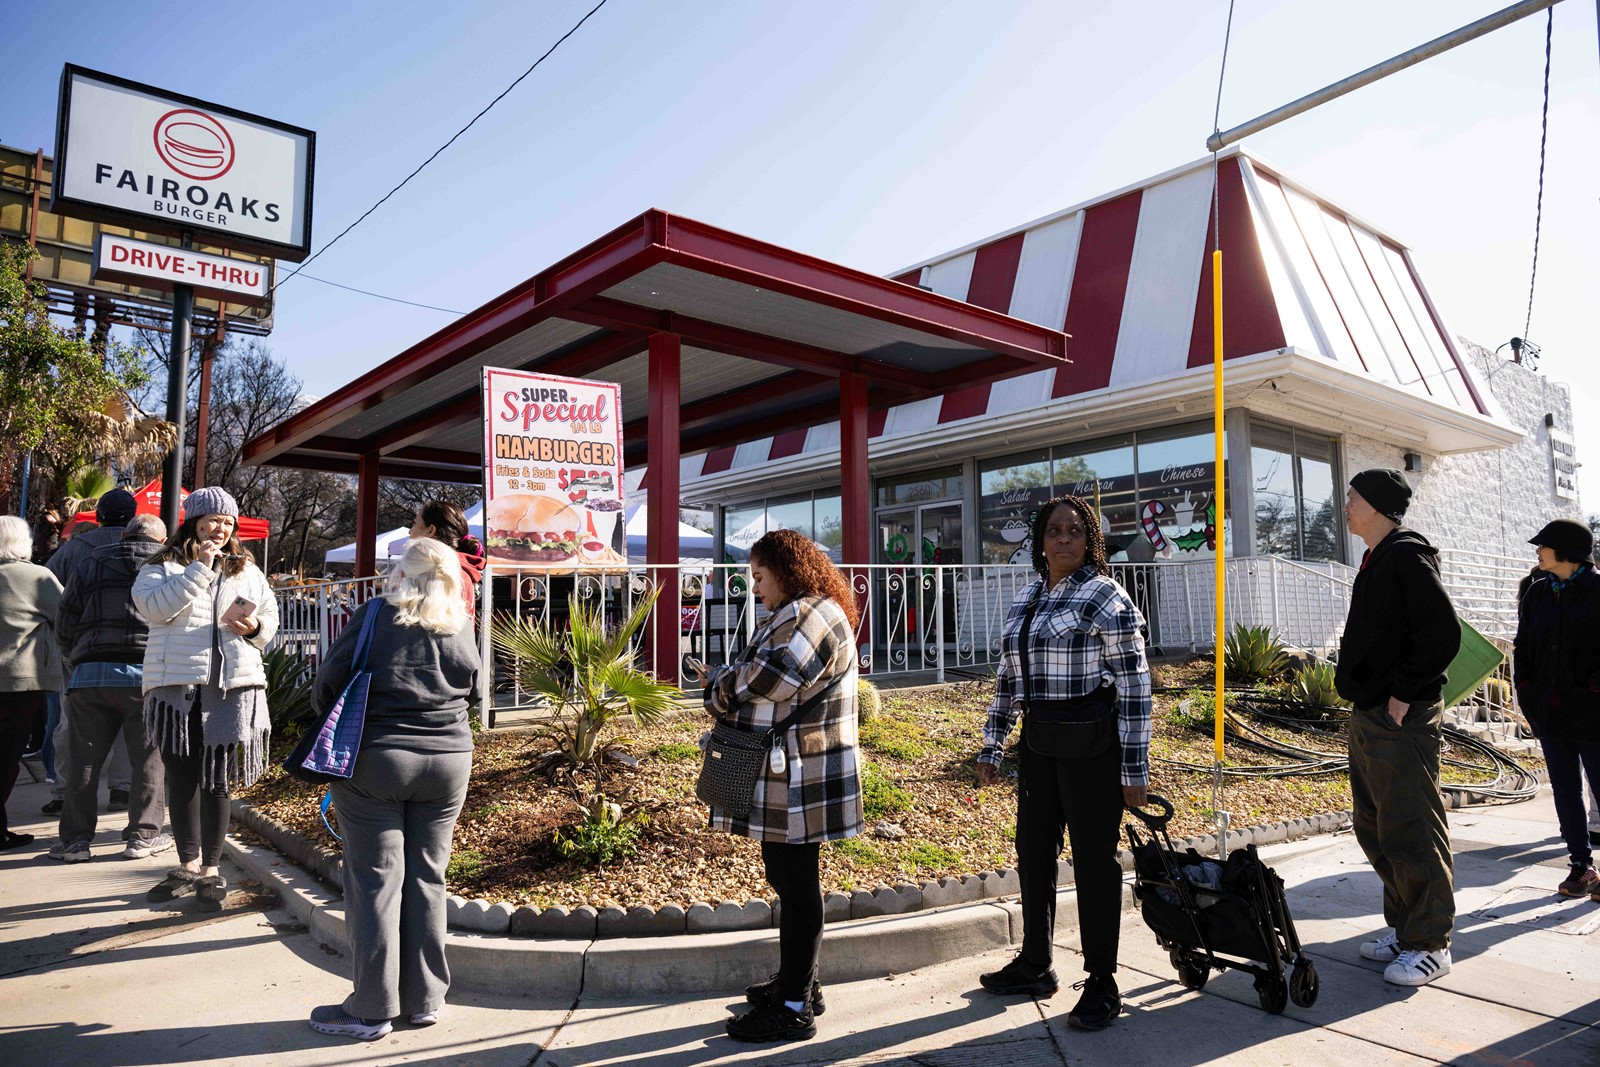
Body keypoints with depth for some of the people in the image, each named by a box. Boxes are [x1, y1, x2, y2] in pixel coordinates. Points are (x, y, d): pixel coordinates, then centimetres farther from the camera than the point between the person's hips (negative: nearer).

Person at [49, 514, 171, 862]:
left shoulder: (89, 567, 15)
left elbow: (64, 627, 13)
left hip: (90, 674, 3)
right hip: (147, 675, -2)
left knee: (84, 758, 10)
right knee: (149, 759, 5)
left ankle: (75, 837, 12)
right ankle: (142, 835, 7)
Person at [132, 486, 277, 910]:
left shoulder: (247, 570, 14)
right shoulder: (163, 566, 6)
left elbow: (271, 616, 16)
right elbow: (153, 607, -12)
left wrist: (254, 627, -7)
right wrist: (200, 569, -15)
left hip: (233, 687, 1)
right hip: (176, 687, 0)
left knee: (216, 780, 2)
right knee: (182, 778, 10)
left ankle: (211, 870, 13)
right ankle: (189, 865, 25)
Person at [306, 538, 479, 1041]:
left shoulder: (374, 614, -8)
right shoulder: (460, 628, 1)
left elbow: (329, 683, -5)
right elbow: (472, 693, 11)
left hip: (376, 759, -3)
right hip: (448, 760, 3)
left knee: (376, 880, 5)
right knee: (427, 878, 11)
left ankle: (372, 1008, 12)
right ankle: (425, 999, 21)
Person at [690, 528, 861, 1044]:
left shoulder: (814, 615, -17)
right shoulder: (789, 617, 18)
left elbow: (767, 679, -25)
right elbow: (755, 682, 18)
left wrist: (720, 683, -6)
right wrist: (723, 682, -1)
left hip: (802, 782, -10)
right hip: (783, 780, 10)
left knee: (798, 886, 0)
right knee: (787, 880, 19)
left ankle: (794, 1008, 11)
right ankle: (797, 981, 34)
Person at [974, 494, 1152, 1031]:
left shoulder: (1106, 597, -9)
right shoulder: (1025, 598, 11)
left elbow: (1135, 686, -10)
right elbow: (1007, 677, 15)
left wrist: (1135, 769, -12)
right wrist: (991, 746, 14)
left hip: (1092, 745, -6)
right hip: (1037, 742, 7)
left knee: (1093, 859, 4)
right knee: (1033, 852, 15)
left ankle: (1102, 984, 20)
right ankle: (1034, 965, 33)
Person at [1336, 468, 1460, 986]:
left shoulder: (1409, 557, -13)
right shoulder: (1377, 561, 16)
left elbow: (1443, 634, -20)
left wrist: (1404, 694, -17)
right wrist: (1363, 696, 14)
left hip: (1402, 718, -10)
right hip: (1369, 717, 10)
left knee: (1410, 832, -2)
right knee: (1375, 829, 16)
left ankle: (1430, 945, 9)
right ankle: (1404, 926, 28)